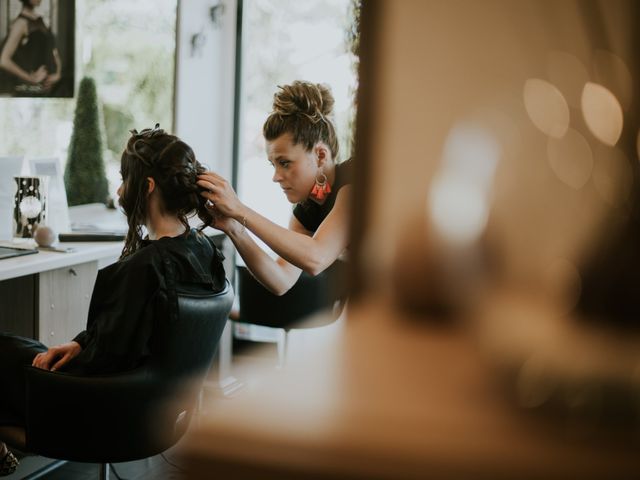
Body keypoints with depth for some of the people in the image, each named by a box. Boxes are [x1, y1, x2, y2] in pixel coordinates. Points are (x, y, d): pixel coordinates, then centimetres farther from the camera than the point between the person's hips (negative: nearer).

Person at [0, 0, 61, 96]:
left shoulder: (40, 21, 12)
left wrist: (57, 73, -1)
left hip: (45, 87, 7)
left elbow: (53, 53, 17)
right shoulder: (21, 22, -10)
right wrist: (31, 78, -14)